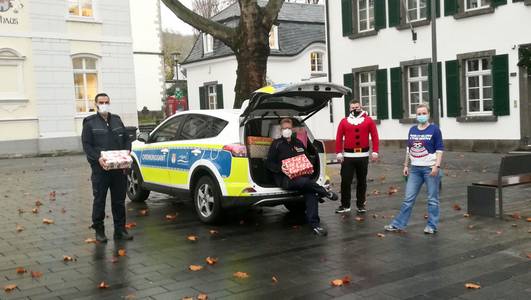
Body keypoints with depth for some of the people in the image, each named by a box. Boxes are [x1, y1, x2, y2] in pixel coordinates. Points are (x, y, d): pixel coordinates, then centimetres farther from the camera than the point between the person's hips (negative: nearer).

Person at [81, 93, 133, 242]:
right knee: (99, 200, 2)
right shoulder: (90, 123, 2)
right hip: (100, 169, -4)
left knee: (119, 200, 9)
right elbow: (86, 145, -5)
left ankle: (120, 230, 17)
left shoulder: (117, 120, 15)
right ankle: (99, 230, 13)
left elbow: (126, 139, 18)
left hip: (119, 168, 4)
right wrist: (98, 158, -19)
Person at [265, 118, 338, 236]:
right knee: (304, 182, -37)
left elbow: (308, 159, 29)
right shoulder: (277, 144, 8)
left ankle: (314, 224, -27)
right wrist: (280, 168, -17)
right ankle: (325, 193, -10)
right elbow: (269, 163, 2)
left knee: (311, 192, -27)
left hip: (301, 176, 4)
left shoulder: (298, 143, 21)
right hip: (284, 178, -4)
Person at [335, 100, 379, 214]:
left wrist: (375, 151, -9)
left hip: (363, 156, 0)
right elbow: (339, 138, 1)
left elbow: (375, 136, -1)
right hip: (348, 156, 0)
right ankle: (345, 205, 9)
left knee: (362, 181, 9)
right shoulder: (344, 121, 4)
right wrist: (339, 153, -7)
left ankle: (361, 204, 20)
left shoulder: (368, 120, 2)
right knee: (345, 181, -1)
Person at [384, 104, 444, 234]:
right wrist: (406, 165, 13)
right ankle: (398, 224, 11)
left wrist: (437, 166, -15)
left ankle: (432, 226, 13)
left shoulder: (434, 129, -4)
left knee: (432, 199, 3)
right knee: (408, 198, 7)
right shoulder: (412, 130, 10)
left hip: (430, 168, -4)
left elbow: (439, 149, -7)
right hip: (415, 169, 4)